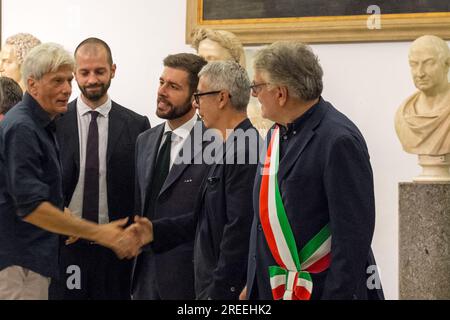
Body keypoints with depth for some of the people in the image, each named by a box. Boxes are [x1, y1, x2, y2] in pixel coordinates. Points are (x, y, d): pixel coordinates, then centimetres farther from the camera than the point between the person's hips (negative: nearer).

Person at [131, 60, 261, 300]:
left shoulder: (244, 150, -19)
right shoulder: (226, 147, 13)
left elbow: (239, 228, -22)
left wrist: (219, 291, -20)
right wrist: (156, 231, 9)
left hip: (229, 288, -9)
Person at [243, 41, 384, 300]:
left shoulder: (339, 140, -16)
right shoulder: (277, 134, 10)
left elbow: (354, 232, -19)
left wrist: (338, 294, -20)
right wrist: (253, 283, 18)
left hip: (322, 288, -8)